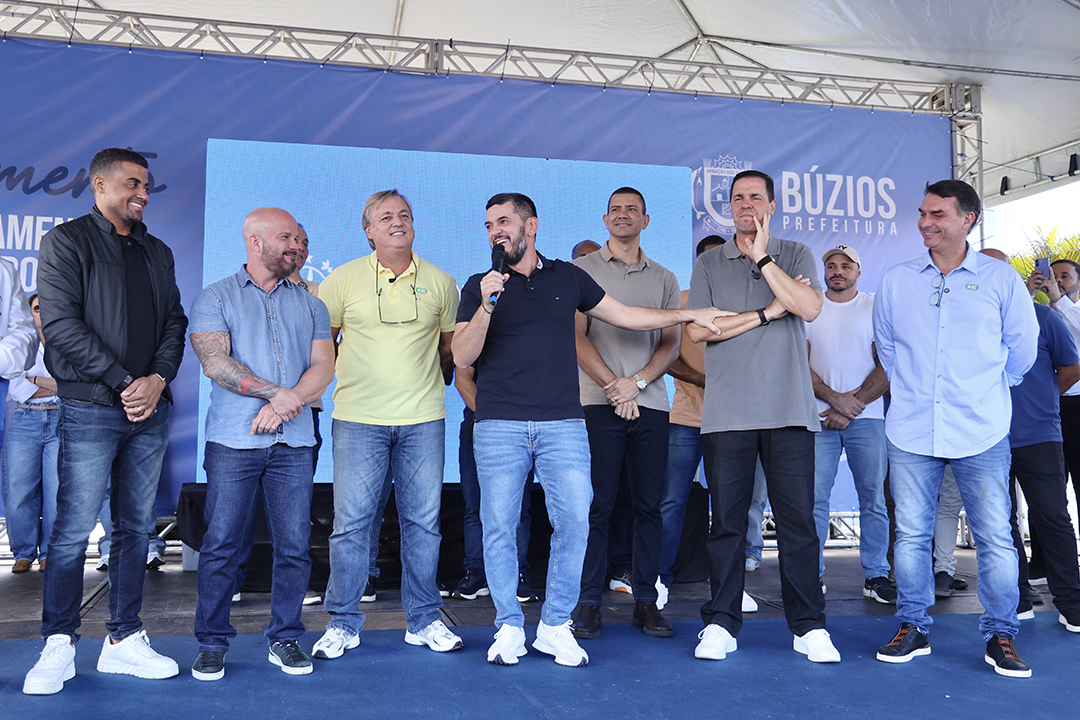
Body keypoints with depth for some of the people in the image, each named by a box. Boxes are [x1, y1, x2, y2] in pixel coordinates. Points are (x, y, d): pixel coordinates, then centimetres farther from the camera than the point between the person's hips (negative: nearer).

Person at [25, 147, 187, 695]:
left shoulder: (157, 252, 17)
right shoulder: (67, 242, 1)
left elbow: (175, 322, 13)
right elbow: (61, 324, -9)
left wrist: (158, 378, -5)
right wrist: (123, 382, -13)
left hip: (150, 410, 5)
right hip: (91, 409, -5)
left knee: (136, 528, 8)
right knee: (73, 530, -2)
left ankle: (123, 641, 17)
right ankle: (59, 647, 10)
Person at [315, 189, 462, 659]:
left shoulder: (440, 283, 7)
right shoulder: (343, 281, 2)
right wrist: (345, 380, 7)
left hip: (423, 418, 2)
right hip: (359, 419, -1)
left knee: (423, 521, 7)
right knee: (351, 522, 0)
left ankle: (423, 620, 20)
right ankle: (342, 623, 15)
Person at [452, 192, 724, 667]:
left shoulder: (568, 277, 12)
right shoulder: (479, 287, 8)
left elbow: (624, 316, 19)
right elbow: (463, 357, 0)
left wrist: (692, 315, 19)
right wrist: (487, 306, -14)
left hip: (563, 424, 1)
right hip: (499, 426, -1)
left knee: (574, 523, -3)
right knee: (499, 528, 1)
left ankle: (555, 626, 12)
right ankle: (509, 627, 17)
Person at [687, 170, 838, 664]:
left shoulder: (795, 255, 11)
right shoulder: (709, 265, 12)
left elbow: (810, 309, -7)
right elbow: (698, 330, -1)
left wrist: (763, 257, -8)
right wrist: (767, 312, -4)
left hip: (788, 410, 0)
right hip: (726, 413, 1)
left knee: (797, 520, 1)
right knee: (727, 521, 4)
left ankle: (809, 627, 12)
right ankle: (721, 623, 15)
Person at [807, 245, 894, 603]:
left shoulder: (876, 309, 8)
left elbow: (888, 366, 1)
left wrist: (852, 404, -8)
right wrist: (834, 398, -9)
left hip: (867, 418, 0)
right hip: (819, 417, 0)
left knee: (873, 498, 2)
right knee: (814, 498, -2)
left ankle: (876, 575, 10)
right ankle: (812, 574, 6)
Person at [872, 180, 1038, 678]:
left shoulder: (1000, 279, 2)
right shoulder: (896, 281, 7)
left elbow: (1022, 347, 12)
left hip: (981, 432, -1)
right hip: (911, 430, 2)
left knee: (995, 538, 1)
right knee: (910, 534, 6)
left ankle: (1000, 636, 16)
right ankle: (913, 628, 19)